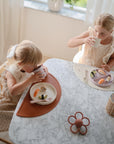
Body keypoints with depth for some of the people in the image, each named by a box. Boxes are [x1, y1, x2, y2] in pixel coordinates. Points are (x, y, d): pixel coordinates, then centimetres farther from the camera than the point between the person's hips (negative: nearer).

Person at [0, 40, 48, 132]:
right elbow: (13, 91, -40)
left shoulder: (31, 67, -12)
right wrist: (30, 80, -45)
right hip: (10, 103, -5)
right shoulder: (11, 72, -27)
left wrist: (44, 70, -17)